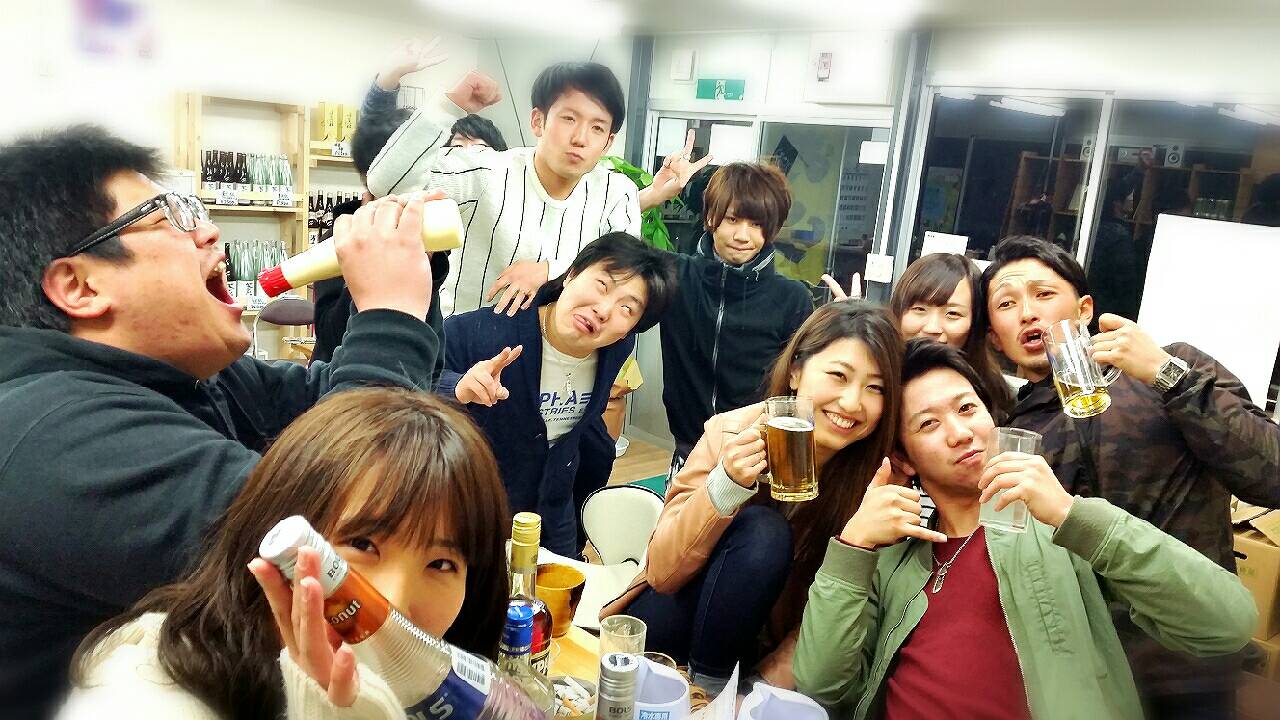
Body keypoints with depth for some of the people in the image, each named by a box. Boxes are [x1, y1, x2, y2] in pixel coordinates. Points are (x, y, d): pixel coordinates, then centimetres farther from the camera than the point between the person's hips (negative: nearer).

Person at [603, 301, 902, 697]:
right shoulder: (732, 433, -19)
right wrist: (727, 484, -34)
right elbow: (662, 572, -19)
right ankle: (705, 682, -11)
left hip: (767, 645, 2)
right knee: (762, 530, -27)